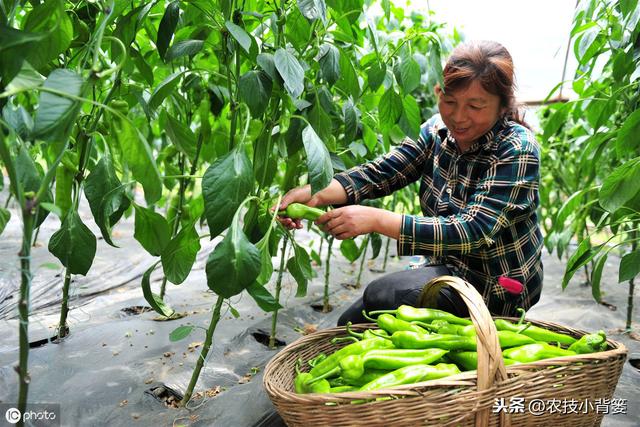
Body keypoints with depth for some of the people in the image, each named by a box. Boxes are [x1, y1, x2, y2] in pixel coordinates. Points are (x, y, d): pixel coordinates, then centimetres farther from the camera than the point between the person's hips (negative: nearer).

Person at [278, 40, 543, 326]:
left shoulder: (517, 150, -21)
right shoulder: (439, 129, -4)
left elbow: (472, 232, -31)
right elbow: (381, 173, -14)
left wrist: (376, 219, -40)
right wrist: (316, 193, -33)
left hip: (497, 285, -5)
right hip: (449, 266, 6)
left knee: (380, 296, -23)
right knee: (351, 324, -1)